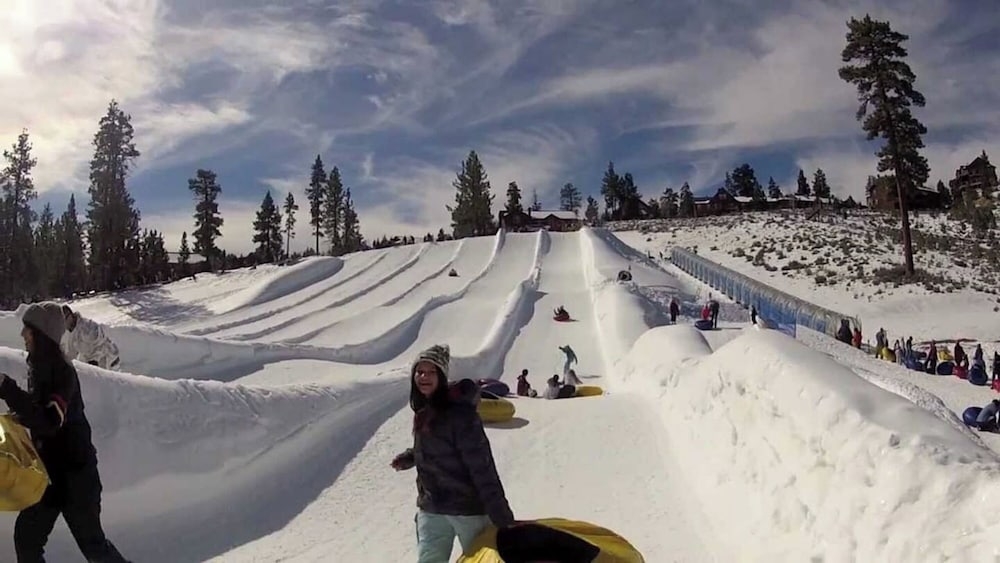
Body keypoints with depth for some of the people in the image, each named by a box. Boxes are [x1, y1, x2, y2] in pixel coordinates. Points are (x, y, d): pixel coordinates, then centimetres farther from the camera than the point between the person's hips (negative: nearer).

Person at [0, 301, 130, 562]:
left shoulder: (61, 370, -19)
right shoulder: (38, 365, 7)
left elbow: (49, 422, -31)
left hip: (74, 472, -8)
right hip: (49, 469, 8)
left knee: (91, 541, 1)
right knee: (26, 536, 10)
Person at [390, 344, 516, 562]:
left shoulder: (459, 412, -20)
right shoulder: (422, 411, 4)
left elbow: (482, 468, -23)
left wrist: (502, 518, -25)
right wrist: (409, 458, 9)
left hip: (468, 508, -7)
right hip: (431, 508, 7)